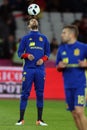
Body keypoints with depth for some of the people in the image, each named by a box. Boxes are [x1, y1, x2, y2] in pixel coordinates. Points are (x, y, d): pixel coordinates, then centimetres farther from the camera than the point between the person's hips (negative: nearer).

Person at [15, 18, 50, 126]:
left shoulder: (44, 38, 15)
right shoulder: (25, 38, 11)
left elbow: (47, 53, 15)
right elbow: (20, 52, 7)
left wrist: (43, 59, -5)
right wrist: (27, 55, -13)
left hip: (40, 69, 2)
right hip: (28, 68, -2)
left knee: (40, 93, 1)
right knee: (25, 93, -4)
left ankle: (39, 120, 7)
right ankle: (21, 119, -1)